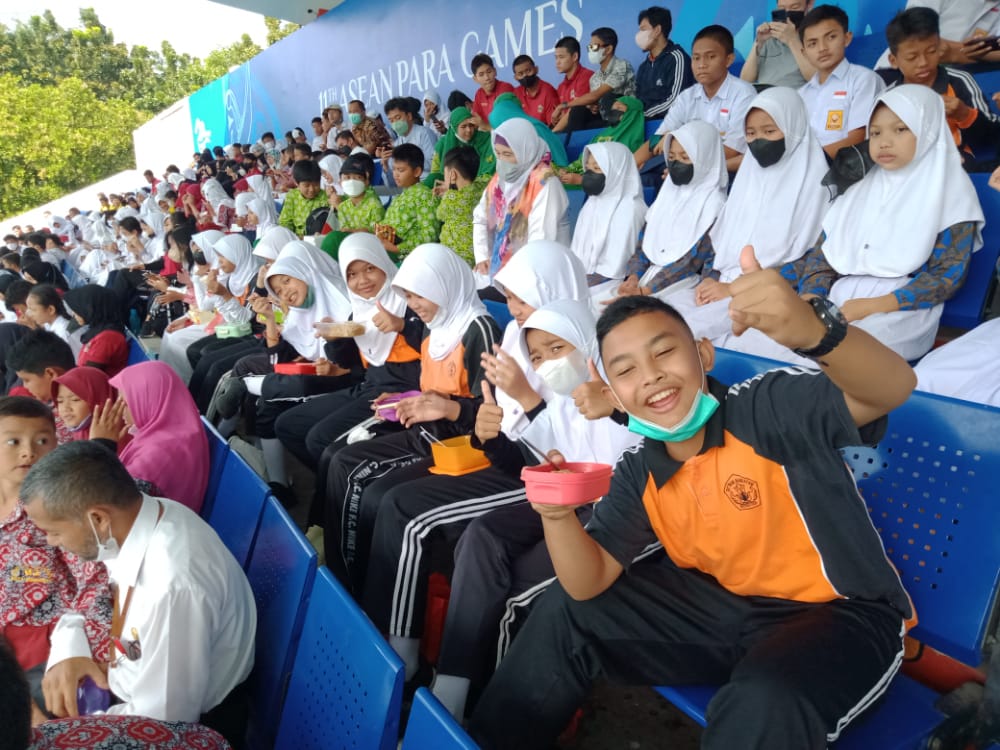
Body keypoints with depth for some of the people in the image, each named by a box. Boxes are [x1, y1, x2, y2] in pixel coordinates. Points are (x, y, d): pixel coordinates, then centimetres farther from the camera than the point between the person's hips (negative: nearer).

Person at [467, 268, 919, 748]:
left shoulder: (770, 407, -22)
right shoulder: (639, 473, -5)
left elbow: (892, 389, -38)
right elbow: (588, 584, -7)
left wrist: (813, 331, -60)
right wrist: (558, 516, -29)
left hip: (837, 614, -5)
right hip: (723, 606, 6)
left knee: (766, 700, -38)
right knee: (566, 609, 4)